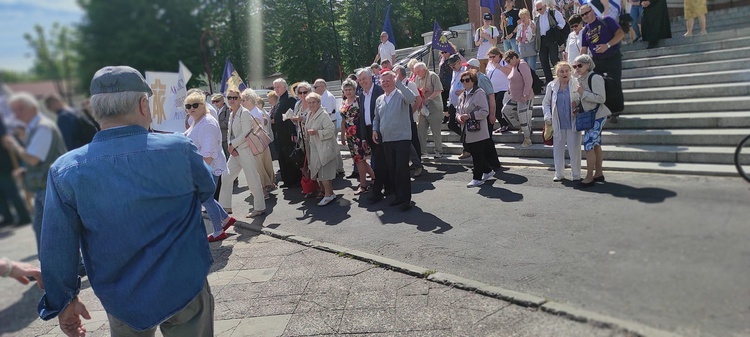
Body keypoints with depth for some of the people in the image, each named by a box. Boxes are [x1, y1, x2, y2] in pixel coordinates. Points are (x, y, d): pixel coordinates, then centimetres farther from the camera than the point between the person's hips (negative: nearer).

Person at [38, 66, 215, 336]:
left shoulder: (65, 170, -14)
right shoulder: (179, 149, -18)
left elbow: (57, 247, -8)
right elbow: (206, 190, 2)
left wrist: (63, 300, 8)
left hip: (124, 302, 2)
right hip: (185, 290, -1)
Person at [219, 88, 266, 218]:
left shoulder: (244, 113, -11)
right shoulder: (232, 114, 14)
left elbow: (246, 133, -17)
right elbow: (231, 133, 15)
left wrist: (232, 145, -11)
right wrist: (230, 147, -2)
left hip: (246, 150, -9)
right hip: (235, 152, 9)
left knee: (253, 179, -3)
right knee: (226, 177, 10)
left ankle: (260, 208, 7)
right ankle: (225, 207, 20)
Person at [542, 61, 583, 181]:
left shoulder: (576, 84, -5)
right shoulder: (551, 86, 3)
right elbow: (546, 103, 11)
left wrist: (578, 107, -19)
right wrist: (548, 117, 0)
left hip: (573, 123, -2)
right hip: (558, 124, 3)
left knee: (574, 150, 3)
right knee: (557, 149, 9)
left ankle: (576, 174, 17)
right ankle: (559, 173, 22)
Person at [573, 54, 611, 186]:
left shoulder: (595, 78, -15)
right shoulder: (581, 79, 11)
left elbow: (601, 98, -21)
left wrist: (583, 93, -21)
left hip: (597, 116, -9)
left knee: (588, 145, -11)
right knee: (595, 145, 13)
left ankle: (589, 177, -5)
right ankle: (598, 173, 20)